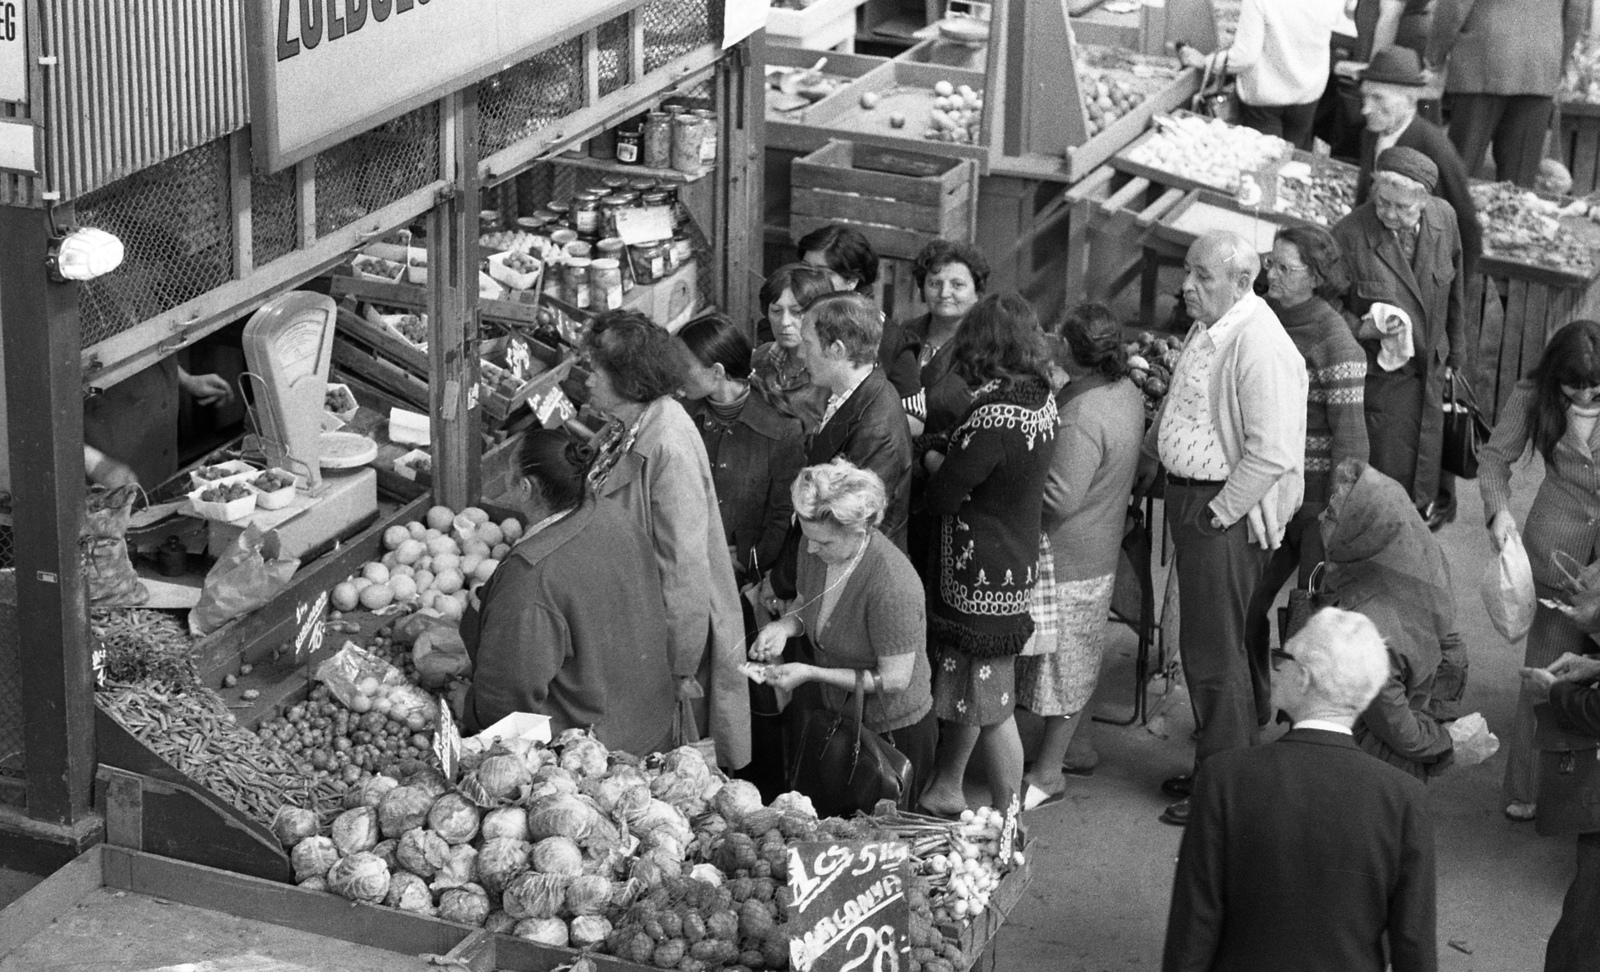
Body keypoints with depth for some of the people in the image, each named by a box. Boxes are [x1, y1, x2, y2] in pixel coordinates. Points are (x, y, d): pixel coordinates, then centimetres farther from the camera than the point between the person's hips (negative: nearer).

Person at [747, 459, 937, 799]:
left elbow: (895, 678, -27)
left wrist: (811, 673, -27)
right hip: (836, 716, 7)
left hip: (895, 731, -7)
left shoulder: (891, 585, -33)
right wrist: (784, 626, -13)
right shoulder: (815, 550, -11)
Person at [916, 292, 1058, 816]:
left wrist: (933, 462, -1)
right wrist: (948, 460, -1)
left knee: (991, 705, 3)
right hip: (1018, 563, 9)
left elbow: (941, 497, -20)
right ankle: (945, 791, 37)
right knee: (970, 693, 22)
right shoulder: (1042, 400, 0)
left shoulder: (992, 419, -26)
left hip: (984, 580, -9)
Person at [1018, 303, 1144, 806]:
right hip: (1101, 546, 9)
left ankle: (1048, 773, 13)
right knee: (1082, 655, 24)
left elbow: (1060, 496, -31)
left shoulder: (1081, 417, -30)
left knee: (1062, 665, 3)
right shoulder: (1127, 392, -1)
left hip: (1069, 557, -9)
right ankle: (1078, 739, 40)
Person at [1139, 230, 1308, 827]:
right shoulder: (1205, 329, 8)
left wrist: (1218, 512, -19)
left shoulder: (1260, 348, -22)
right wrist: (1151, 456, 16)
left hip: (1228, 514, -9)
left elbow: (1271, 453, -25)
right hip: (1190, 498, 9)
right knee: (1200, 644, 18)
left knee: (1217, 650, -1)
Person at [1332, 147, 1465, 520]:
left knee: (1423, 470, 19)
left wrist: (1454, 353, 18)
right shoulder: (1349, 235, -24)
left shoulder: (1443, 218, -8)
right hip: (1380, 374, -5)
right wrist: (1367, 328, -30)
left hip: (1431, 368, 5)